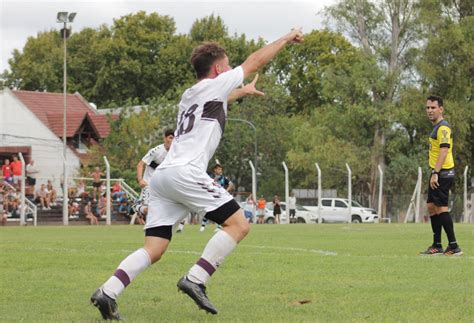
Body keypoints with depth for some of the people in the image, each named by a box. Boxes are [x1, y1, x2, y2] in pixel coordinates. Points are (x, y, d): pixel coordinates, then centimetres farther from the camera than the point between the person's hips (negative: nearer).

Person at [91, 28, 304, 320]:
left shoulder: (191, 95, 28)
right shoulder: (212, 86, 5)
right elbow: (255, 61, 13)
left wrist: (242, 92, 71)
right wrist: (287, 39, 26)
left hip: (162, 176, 9)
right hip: (185, 172, -8)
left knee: (154, 250, 2)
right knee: (239, 224, -6)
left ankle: (108, 292, -13)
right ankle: (195, 280, -16)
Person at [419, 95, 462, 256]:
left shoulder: (443, 128, -15)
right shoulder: (436, 127, 17)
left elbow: (443, 151, -25)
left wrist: (435, 173, -30)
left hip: (443, 173, -10)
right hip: (437, 173, 10)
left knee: (441, 208, -11)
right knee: (432, 207, 12)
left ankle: (454, 246, -10)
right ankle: (437, 246, 18)